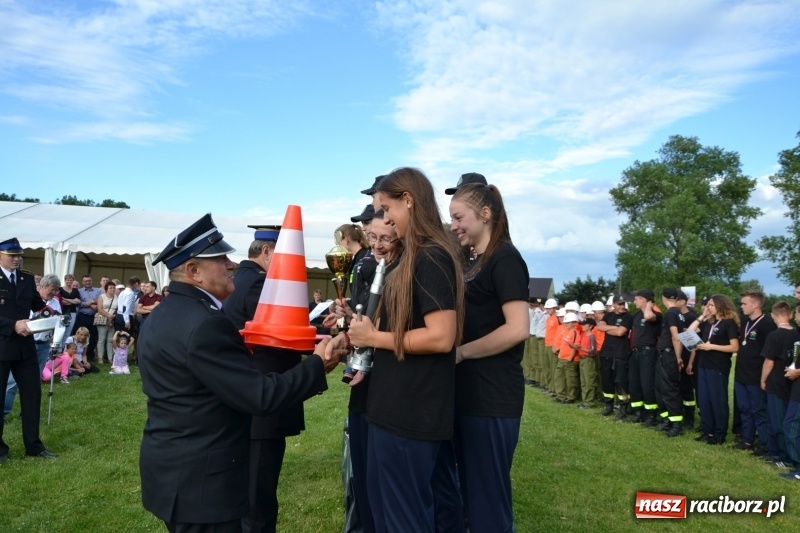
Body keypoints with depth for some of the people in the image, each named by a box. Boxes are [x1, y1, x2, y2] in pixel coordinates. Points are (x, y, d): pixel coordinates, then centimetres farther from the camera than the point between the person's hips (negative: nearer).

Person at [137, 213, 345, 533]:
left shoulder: (160, 317, 8)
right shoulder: (203, 324, -24)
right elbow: (260, 397, -24)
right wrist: (317, 364, -16)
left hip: (172, 469, 10)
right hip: (199, 480, -10)